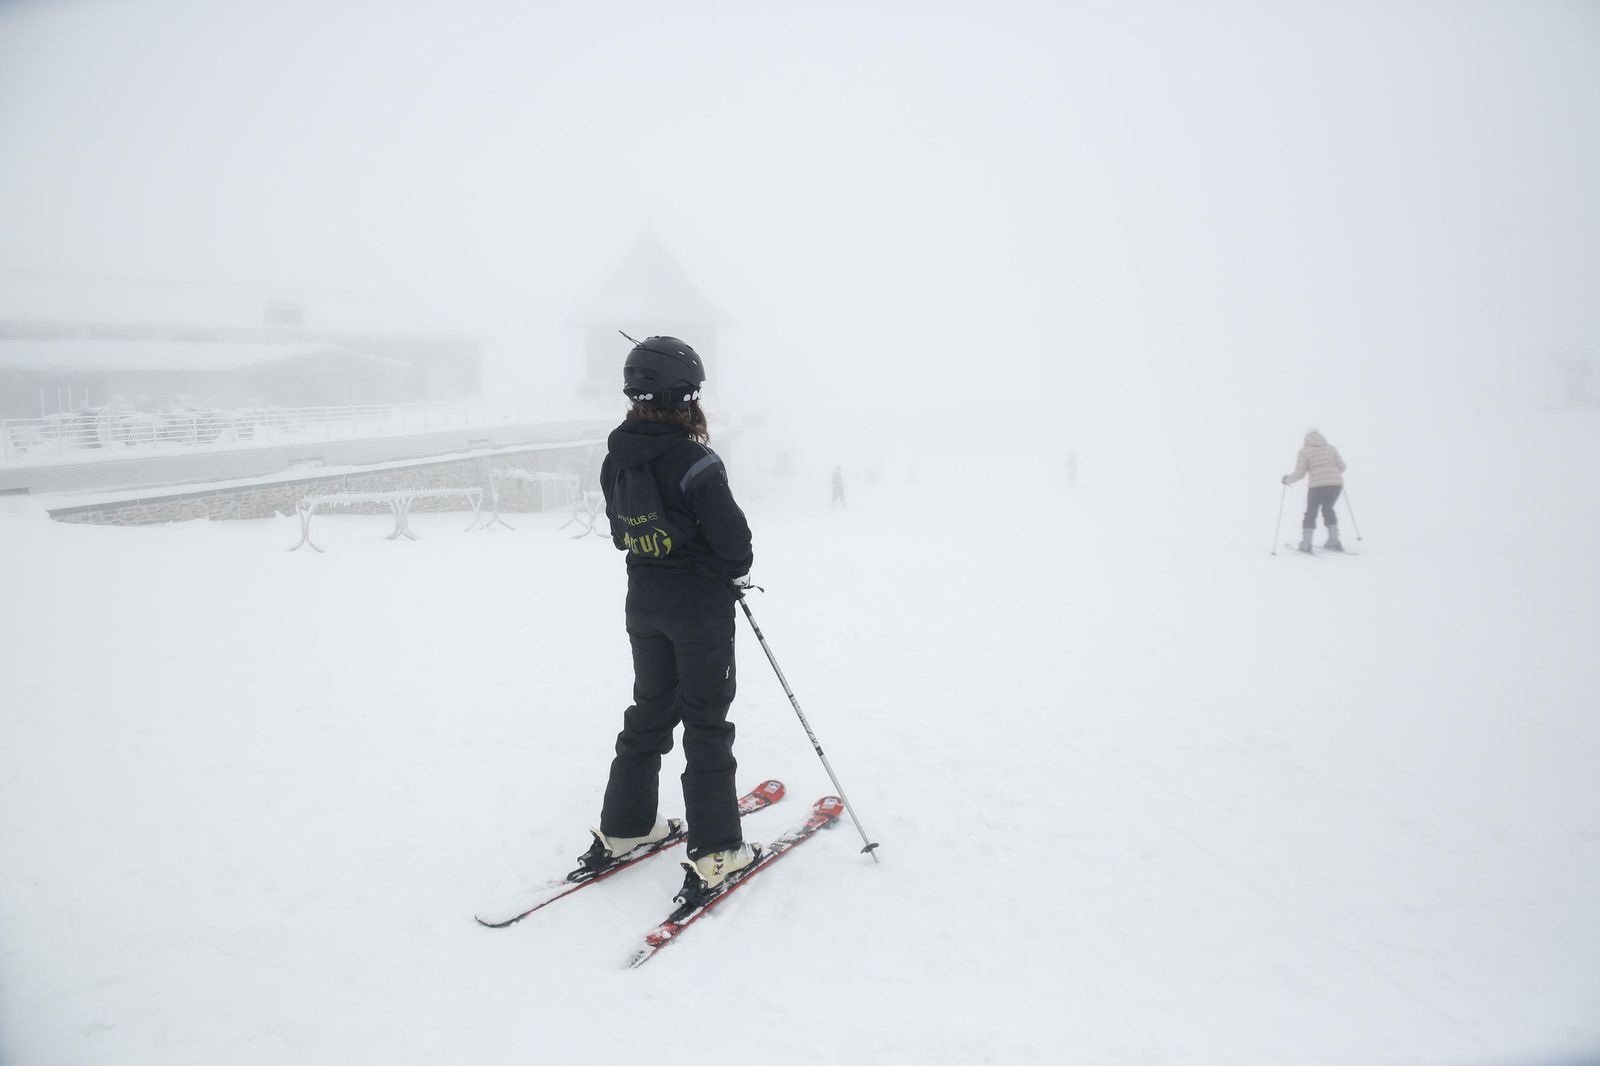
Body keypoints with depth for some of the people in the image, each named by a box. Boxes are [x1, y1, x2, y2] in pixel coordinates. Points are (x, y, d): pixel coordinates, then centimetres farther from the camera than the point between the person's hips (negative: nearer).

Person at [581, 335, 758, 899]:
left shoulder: (616, 461, 0)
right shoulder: (694, 462, -22)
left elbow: (621, 532, 10)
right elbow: (733, 538, -18)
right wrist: (737, 572, 3)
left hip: (643, 601, 7)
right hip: (700, 605, -7)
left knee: (650, 710, 20)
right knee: (706, 724, 3)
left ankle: (623, 829, 29)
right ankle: (714, 852, 9)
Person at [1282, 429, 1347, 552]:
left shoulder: (1305, 451, 5)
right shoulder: (1331, 448, 16)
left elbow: (1299, 473, 0)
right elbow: (1341, 466, 14)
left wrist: (1287, 479, 17)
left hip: (1318, 485, -3)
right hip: (1336, 484, 4)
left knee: (1311, 512, 12)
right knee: (1328, 509, 24)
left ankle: (1306, 544, 6)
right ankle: (1334, 541, 20)